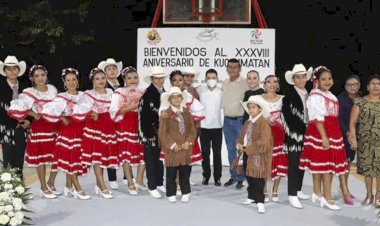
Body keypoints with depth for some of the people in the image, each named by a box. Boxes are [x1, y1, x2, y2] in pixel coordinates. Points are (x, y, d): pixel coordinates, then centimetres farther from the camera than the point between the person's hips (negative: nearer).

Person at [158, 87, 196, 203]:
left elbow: (192, 129, 7)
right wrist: (172, 145, -13)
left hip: (185, 148, 3)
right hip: (171, 149, -3)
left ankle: (185, 193, 22)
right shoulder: (166, 114, -5)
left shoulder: (187, 112, 8)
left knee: (185, 172, 10)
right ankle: (171, 194, 17)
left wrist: (188, 142, -7)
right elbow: (162, 133, -7)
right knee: (171, 173, 5)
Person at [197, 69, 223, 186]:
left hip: (217, 126, 0)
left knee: (217, 153, 5)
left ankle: (217, 177, 13)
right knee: (205, 153, 8)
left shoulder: (221, 91, -2)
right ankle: (206, 175, 19)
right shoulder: (200, 90, -2)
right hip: (203, 126, 0)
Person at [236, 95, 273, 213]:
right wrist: (239, 144, -6)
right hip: (247, 155, 8)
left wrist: (247, 149, -19)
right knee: (249, 177, 15)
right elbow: (242, 137, 17)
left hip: (259, 157, -8)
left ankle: (260, 202, -2)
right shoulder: (247, 123, 12)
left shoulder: (264, 124, -15)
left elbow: (263, 142, -22)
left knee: (258, 180, -7)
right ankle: (252, 197, 30)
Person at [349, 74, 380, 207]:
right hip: (365, 141, 0)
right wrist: (353, 138, -11)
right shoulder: (360, 102, 0)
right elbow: (352, 122, -2)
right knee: (367, 167, 6)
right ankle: (369, 195, 21)